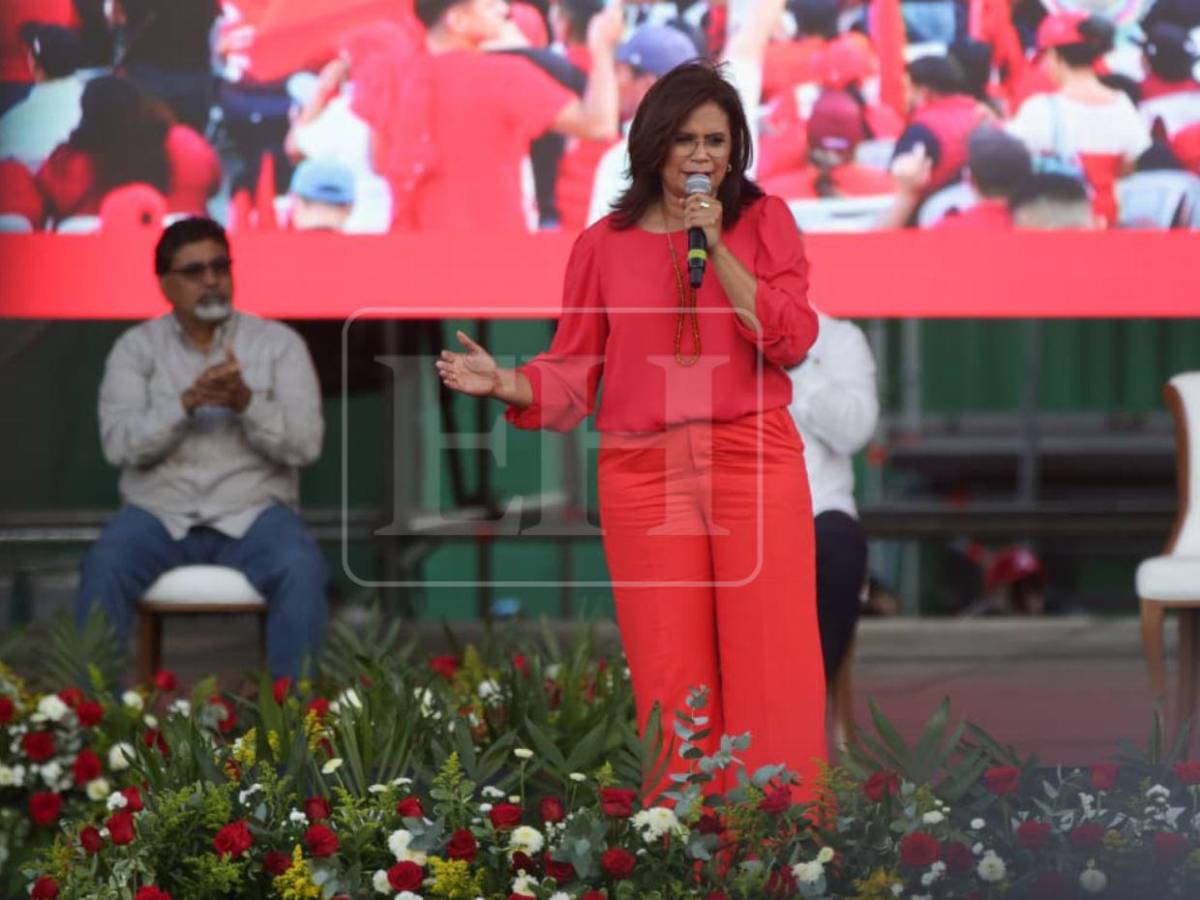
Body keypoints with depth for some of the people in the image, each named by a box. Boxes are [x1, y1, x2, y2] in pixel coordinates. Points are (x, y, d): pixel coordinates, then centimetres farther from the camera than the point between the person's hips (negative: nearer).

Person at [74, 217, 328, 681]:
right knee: (104, 569, -30)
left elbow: (305, 444, -6)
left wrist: (247, 402, -23)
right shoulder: (135, 347, 6)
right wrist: (187, 402, -23)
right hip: (158, 512, 0)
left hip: (253, 515, 0)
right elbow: (119, 443, -8)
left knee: (301, 570, -32)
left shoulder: (279, 343, 4)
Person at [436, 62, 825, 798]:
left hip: (756, 461, -1)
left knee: (770, 663, -3)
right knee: (670, 676, 1)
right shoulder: (604, 246, 7)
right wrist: (505, 383, -13)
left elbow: (791, 341, -6)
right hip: (643, 472, 1)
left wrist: (717, 246, -11)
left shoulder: (764, 220, 6)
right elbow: (572, 375, 7)